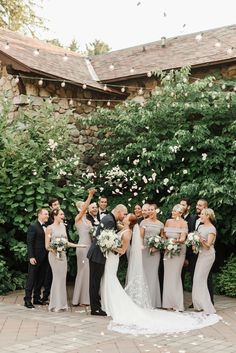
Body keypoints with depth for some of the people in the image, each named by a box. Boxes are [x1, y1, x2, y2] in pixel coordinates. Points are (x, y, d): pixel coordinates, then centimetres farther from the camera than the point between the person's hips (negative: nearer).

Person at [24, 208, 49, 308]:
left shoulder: (47, 228, 13)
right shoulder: (33, 227, -7)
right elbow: (30, 243, -11)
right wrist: (31, 257, -17)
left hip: (44, 258, 7)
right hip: (35, 258, -7)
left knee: (40, 279, 11)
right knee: (31, 279, -1)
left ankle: (37, 298, 21)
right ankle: (27, 300, 3)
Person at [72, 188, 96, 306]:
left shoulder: (88, 221, 18)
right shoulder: (78, 218, -3)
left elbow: (92, 232, 16)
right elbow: (84, 208, -20)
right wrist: (90, 195, -26)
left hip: (90, 247, 7)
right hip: (82, 247, -7)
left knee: (89, 271, 7)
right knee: (83, 270, -4)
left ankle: (86, 298, 13)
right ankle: (81, 299, 3)